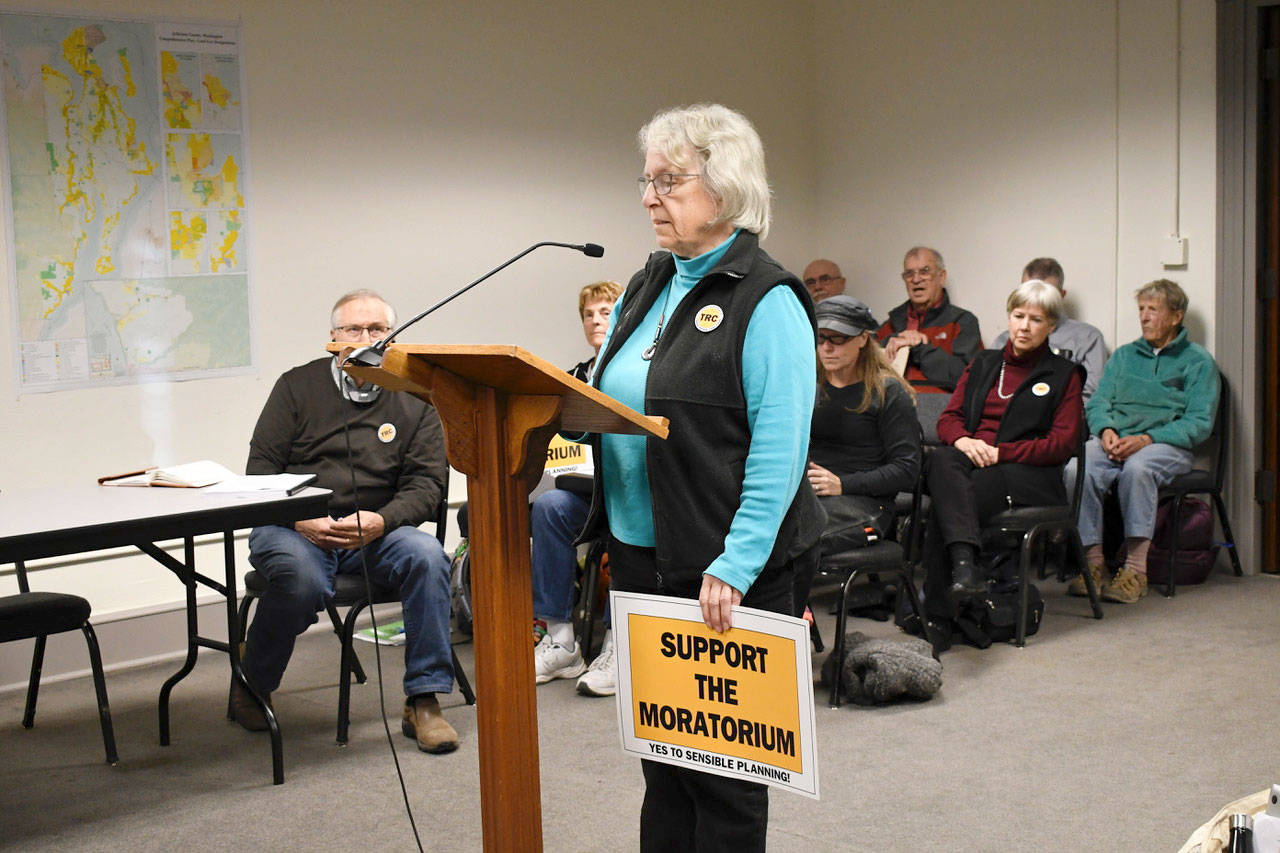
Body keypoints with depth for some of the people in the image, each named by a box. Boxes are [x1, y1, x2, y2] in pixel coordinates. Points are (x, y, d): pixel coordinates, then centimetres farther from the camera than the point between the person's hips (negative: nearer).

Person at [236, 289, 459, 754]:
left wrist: (382, 520, -18)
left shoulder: (415, 399, 10)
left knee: (428, 556, -29)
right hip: (295, 527, -1)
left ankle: (424, 702, -19)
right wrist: (299, 520, -16)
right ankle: (251, 686, -4)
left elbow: (427, 483, 2)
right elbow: (261, 468, 3)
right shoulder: (298, 386, 9)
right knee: (301, 578, -34)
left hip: (375, 529, 2)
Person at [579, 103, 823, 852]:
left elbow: (778, 450, -18)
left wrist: (733, 567, -23)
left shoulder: (767, 300, -12)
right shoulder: (645, 289, 12)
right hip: (639, 555, 7)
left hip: (723, 572, -7)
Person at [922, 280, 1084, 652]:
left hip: (1027, 473, -3)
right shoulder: (984, 363, 25)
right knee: (940, 460, -36)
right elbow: (948, 417, 16)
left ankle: (938, 619, -36)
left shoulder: (1064, 374, 12)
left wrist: (999, 452, -12)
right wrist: (963, 440, -9)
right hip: (970, 460, 3)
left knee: (944, 508, -32)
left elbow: (1061, 443, 0)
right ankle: (964, 562, -54)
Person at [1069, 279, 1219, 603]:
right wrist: (1106, 430, -9)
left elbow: (1199, 423, -2)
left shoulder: (1198, 361, 9)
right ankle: (1094, 563, -26)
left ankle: (1135, 570, -35)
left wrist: (1146, 439, -16)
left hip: (1167, 444, -3)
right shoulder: (1124, 355, 25)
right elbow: (1098, 403, 16)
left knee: (1137, 467, -39)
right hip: (1115, 440, 4)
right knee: (1079, 469, -31)